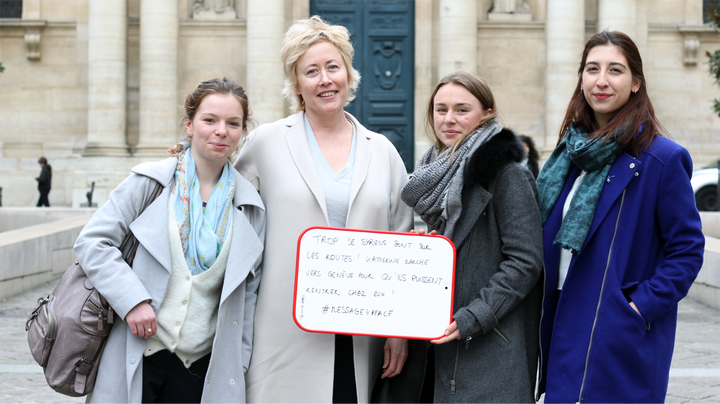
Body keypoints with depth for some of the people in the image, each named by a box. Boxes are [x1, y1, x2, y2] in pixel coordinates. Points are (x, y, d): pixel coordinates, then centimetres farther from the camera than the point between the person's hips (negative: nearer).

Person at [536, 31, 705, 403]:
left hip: (622, 343, -6)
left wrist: (640, 307, -17)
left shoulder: (662, 159, -9)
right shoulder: (570, 152, 10)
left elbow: (687, 251, -8)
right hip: (564, 333, 6)